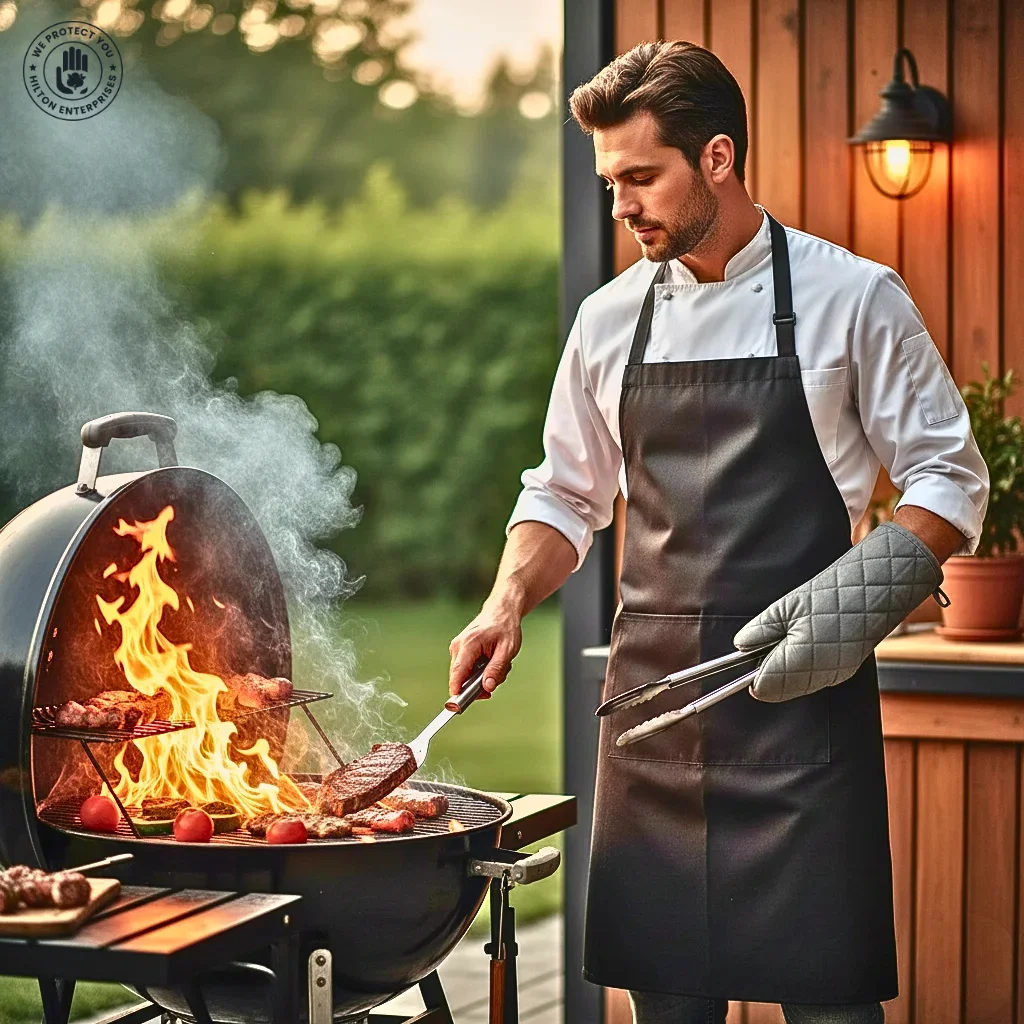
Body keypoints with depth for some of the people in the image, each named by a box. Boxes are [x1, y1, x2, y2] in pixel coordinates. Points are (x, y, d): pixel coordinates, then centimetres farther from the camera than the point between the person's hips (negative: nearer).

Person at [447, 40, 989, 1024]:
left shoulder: (851, 298, -3)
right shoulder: (610, 319, 9)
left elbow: (948, 480, 0)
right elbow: (565, 495, 19)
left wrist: (858, 599, -15)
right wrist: (508, 603, 2)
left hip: (799, 691, -4)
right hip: (653, 690, 4)